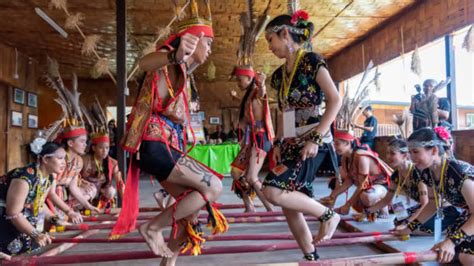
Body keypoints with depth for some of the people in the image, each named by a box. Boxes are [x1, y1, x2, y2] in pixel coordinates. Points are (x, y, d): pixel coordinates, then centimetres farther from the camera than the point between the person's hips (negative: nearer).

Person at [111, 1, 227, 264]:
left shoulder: (181, 67, 22)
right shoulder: (170, 57, -7)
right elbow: (145, 62, -33)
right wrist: (175, 56, -53)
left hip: (165, 145, 10)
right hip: (156, 144, -10)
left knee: (191, 208, 9)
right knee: (213, 187, -13)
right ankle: (153, 227, -2)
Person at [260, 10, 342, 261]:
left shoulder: (311, 61, -6)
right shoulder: (279, 74, 14)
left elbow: (335, 100, -13)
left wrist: (316, 139, -19)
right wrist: (278, 143, 9)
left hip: (311, 140, -8)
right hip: (290, 142, 8)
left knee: (274, 192, -20)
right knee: (289, 203, 4)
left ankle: (327, 214, 1)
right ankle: (311, 257, 18)